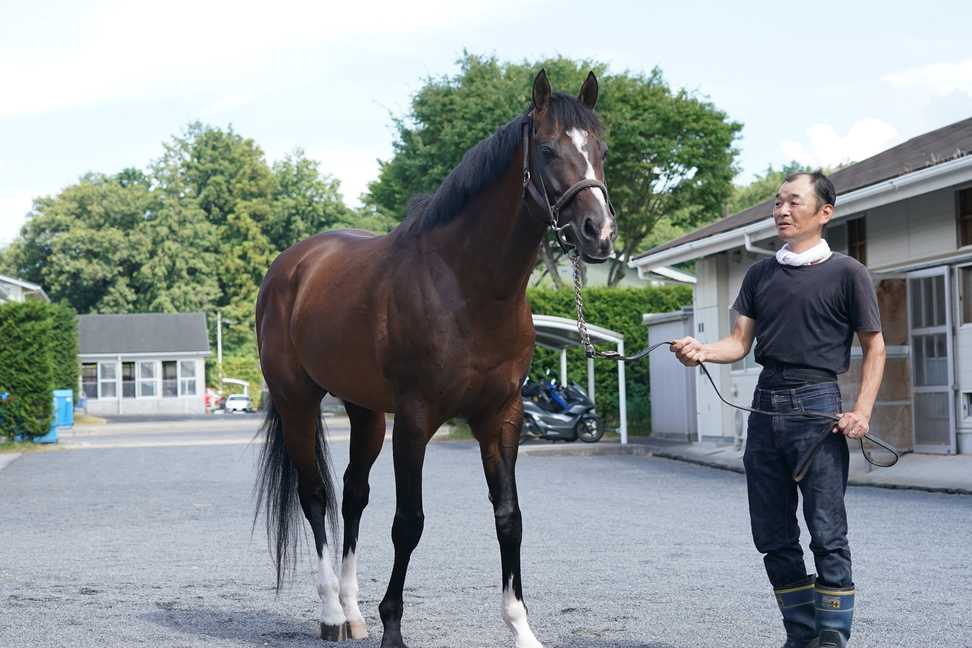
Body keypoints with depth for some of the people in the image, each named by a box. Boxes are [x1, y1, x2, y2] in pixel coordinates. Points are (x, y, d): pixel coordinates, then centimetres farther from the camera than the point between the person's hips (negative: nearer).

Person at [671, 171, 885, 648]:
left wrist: (862, 411, -12)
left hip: (816, 405, -5)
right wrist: (701, 352, -10)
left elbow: (874, 347, 1)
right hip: (766, 405, 6)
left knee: (826, 533, -5)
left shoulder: (846, 273, 0)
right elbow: (740, 343, 11)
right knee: (773, 537, 7)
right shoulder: (760, 274, 14)